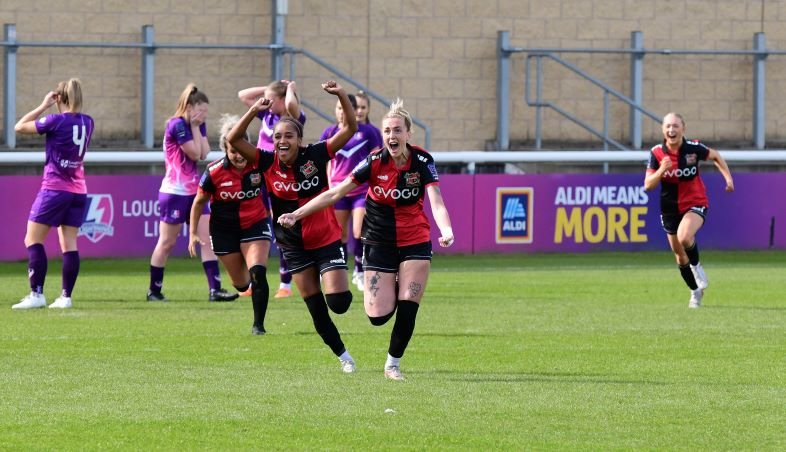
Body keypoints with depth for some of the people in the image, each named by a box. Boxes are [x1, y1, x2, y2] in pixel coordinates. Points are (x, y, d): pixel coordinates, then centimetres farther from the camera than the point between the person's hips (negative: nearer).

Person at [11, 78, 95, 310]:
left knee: (33, 240, 0)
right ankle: (66, 297, 2)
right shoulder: (87, 122, 4)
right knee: (69, 244, 6)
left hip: (54, 189, -6)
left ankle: (37, 294, -8)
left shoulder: (56, 121, -14)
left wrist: (44, 106, 2)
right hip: (78, 191, 6)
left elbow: (19, 126, -3)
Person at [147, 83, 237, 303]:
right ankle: (154, 290, 14)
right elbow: (195, 153, -14)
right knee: (167, 243, 2)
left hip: (193, 192, 7)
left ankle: (215, 289, -6)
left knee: (207, 238, -3)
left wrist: (197, 127, -5)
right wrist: (194, 127, -9)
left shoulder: (197, 126, 9)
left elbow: (204, 153, -2)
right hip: (175, 192, -7)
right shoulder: (177, 125, -15)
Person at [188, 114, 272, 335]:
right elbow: (199, 201, -3)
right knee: (241, 284, 10)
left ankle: (258, 324, -4)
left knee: (257, 274, -19)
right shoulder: (214, 172, -18)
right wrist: (193, 233, -4)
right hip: (225, 230, 0)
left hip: (256, 225, 0)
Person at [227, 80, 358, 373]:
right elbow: (233, 140, -14)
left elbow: (350, 129, -16)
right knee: (315, 309, 5)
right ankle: (343, 356, 21)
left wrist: (342, 96, -30)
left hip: (326, 240, -3)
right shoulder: (268, 163, -8)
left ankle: (343, 291, 23)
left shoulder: (315, 156, -13)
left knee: (338, 302, -13)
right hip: (294, 246, 3)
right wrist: (254, 111, -26)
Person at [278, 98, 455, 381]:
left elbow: (436, 202, -25)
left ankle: (393, 363, 14)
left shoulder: (422, 162, -15)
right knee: (378, 315, -7)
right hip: (379, 242, 0)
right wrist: (297, 215, -13)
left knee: (407, 309, -8)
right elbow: (335, 193, -10)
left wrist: (446, 230, -46)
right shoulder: (375, 161, -14)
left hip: (415, 241, 0)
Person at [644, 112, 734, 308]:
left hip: (695, 204, -3)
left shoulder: (693, 148, -13)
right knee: (680, 256, 12)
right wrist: (661, 170, -30)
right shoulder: (657, 153, -11)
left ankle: (696, 265, -2)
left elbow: (715, 156, 8)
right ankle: (696, 291, 35)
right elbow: (648, 185, -13)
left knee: (684, 237, -32)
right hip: (670, 209, 3)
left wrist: (728, 177, -3)